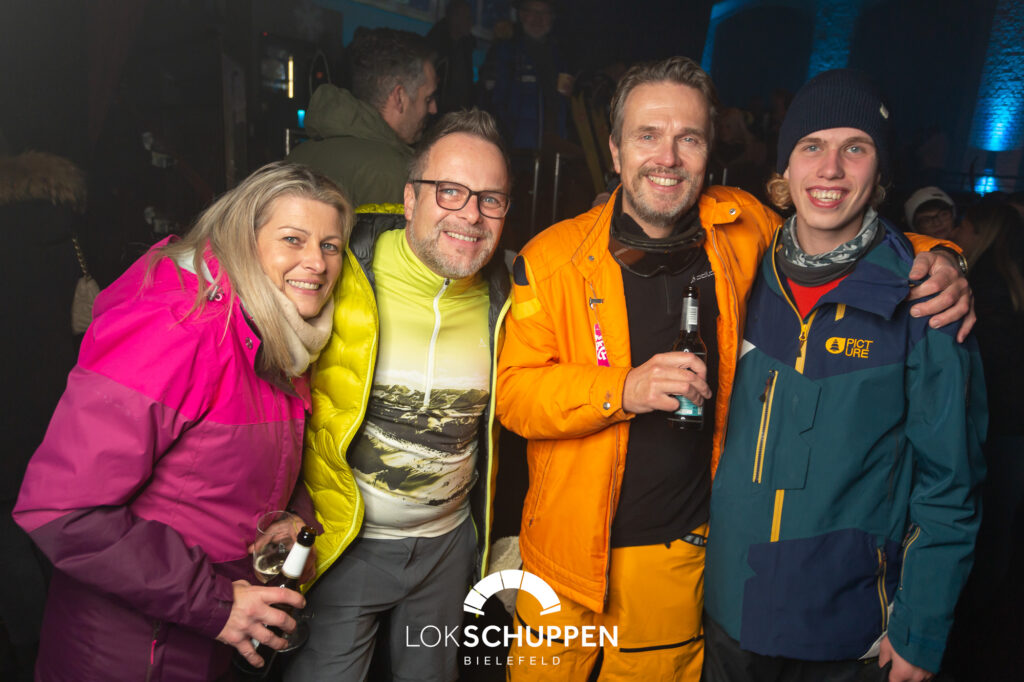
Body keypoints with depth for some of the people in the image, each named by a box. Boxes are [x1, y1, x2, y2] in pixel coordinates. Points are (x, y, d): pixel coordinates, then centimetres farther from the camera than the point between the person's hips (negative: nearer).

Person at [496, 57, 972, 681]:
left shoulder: (741, 229, -4)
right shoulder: (552, 258, -11)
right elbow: (514, 391, -11)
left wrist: (930, 261, -6)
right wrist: (624, 389, -26)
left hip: (680, 549, 2)